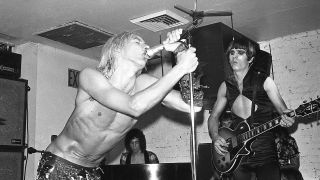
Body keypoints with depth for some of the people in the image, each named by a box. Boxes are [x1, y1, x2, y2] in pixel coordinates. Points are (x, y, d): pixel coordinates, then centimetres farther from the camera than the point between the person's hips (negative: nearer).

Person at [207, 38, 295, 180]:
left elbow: (283, 109, -2)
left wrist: (286, 118, -26)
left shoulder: (264, 81, -2)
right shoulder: (225, 86, 6)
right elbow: (214, 116, 12)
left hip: (265, 152, -2)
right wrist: (215, 137, -6)